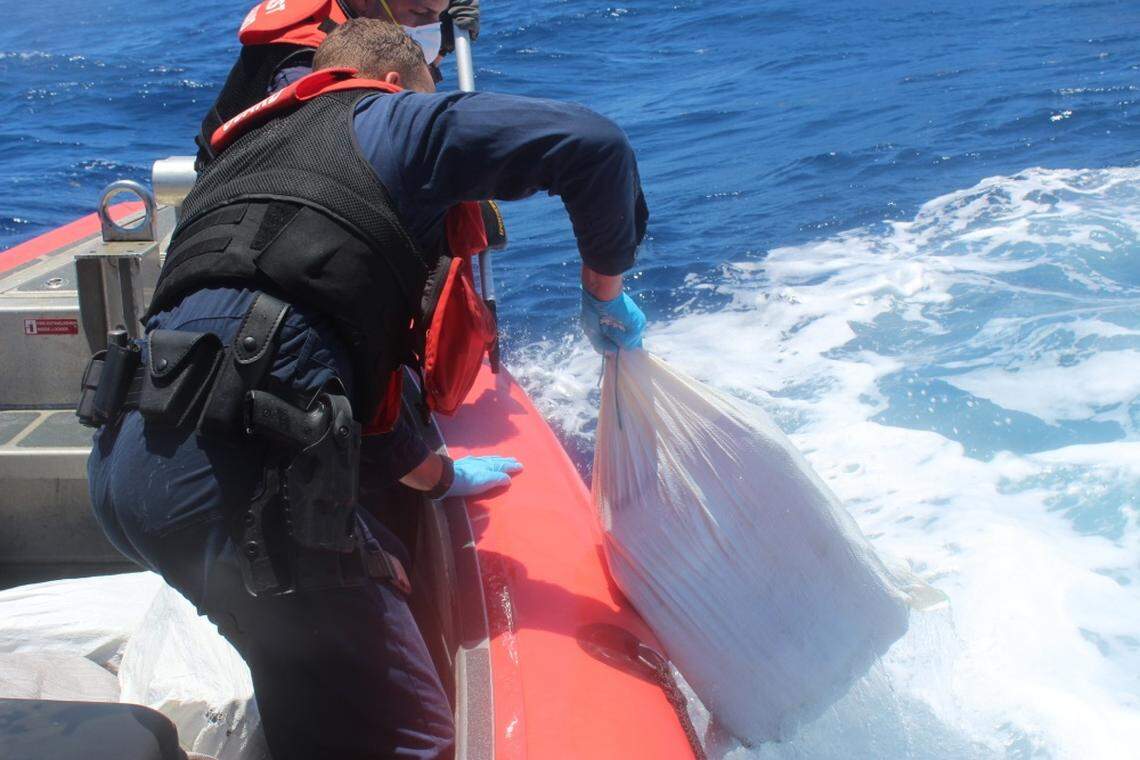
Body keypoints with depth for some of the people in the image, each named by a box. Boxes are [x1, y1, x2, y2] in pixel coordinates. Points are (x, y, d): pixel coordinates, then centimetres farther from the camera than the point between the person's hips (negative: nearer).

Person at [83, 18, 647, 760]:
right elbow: (592, 142, 0)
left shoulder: (251, 158, 35)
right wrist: (605, 292, 16)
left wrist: (443, 475, 46)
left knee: (385, 575, 28)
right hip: (231, 469, -9)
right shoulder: (386, 121, 12)